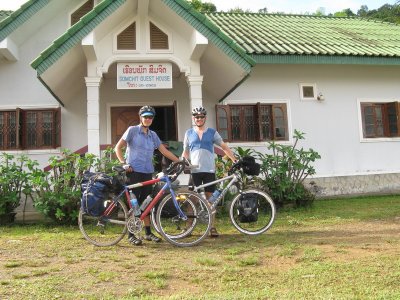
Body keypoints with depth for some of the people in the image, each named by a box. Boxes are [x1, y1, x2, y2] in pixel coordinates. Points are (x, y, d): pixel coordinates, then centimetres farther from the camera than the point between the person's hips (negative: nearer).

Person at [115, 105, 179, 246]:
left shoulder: (153, 135, 14)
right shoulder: (132, 130, -1)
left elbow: (164, 151, 15)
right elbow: (118, 148, -2)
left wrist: (179, 161, 10)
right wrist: (124, 164, -12)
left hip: (148, 172, 5)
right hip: (134, 171, -5)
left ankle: (148, 232, 18)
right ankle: (131, 234, 2)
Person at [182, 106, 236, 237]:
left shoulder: (212, 132, 7)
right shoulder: (189, 133, 10)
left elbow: (224, 147, 8)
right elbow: (185, 152, 14)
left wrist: (234, 160, 0)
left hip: (209, 170, 0)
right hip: (194, 171, 1)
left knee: (210, 198, 3)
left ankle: (212, 227, 8)